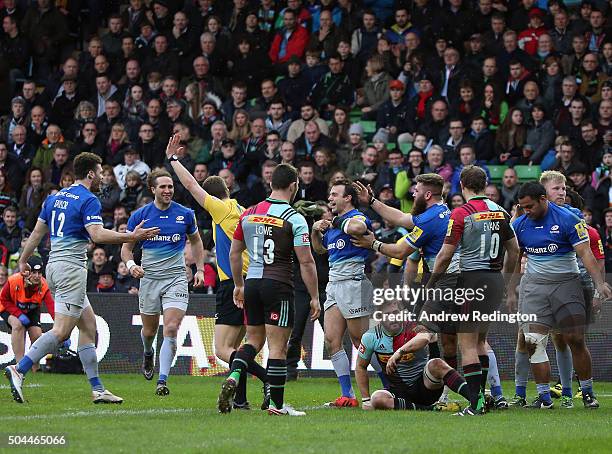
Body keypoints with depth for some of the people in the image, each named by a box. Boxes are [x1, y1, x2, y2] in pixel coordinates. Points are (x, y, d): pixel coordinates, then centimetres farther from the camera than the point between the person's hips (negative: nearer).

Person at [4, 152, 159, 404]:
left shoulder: (55, 198, 16)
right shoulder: (88, 200, -9)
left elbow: (37, 232, 18)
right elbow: (97, 235, -21)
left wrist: (23, 260, 27)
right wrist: (132, 237, -17)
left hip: (54, 266, 10)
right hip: (71, 268, -10)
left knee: (88, 325, 11)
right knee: (61, 331, -13)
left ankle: (97, 389, 9)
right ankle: (18, 370, -23)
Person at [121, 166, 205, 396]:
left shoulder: (185, 214, 0)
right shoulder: (139, 216, -1)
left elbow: (195, 241, 17)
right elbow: (127, 247, 7)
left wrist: (200, 269, 8)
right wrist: (131, 265, -14)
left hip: (176, 277, -1)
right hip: (149, 278, 1)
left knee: (171, 329, -16)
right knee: (149, 330, 13)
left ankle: (162, 380, -16)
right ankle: (148, 354, 49)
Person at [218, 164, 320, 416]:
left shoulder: (249, 214, 7)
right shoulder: (294, 218, -9)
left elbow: (234, 253, 14)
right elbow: (306, 261, -11)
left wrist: (238, 286, 25)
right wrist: (315, 297, -5)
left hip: (252, 282, 5)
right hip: (278, 284, -5)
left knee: (254, 339, 18)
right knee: (278, 346, -1)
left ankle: (233, 377, -6)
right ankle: (276, 404, 1)